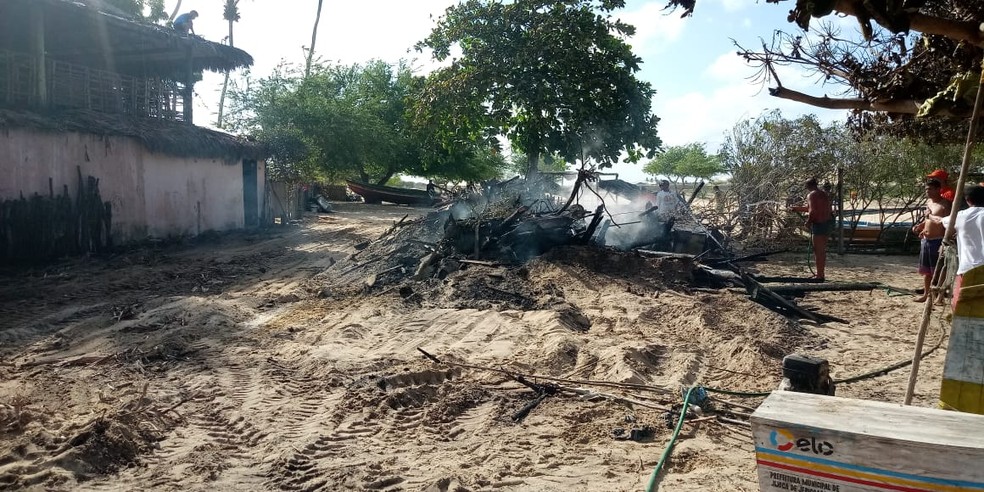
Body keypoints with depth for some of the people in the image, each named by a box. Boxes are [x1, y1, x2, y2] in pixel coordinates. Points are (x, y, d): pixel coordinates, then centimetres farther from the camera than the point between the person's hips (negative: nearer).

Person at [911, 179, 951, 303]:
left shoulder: (944, 204, -14)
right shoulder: (928, 202, 12)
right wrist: (920, 226, 9)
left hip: (937, 241, -8)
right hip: (925, 240, 8)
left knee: (937, 270, -2)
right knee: (926, 270, 16)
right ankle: (926, 293, 27)